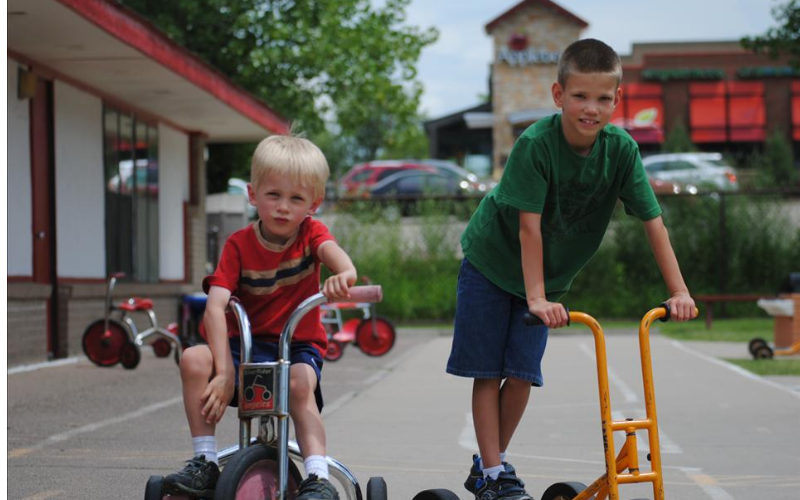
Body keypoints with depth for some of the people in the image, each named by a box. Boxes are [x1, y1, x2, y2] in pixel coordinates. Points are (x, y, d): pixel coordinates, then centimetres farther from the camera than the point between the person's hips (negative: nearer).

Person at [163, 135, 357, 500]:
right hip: (247, 343, 2)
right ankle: (205, 463, -18)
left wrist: (345, 272, -56)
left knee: (299, 384, -34)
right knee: (194, 360, -25)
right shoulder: (239, 244, -6)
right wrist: (224, 371, -28)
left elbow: (331, 250, -29)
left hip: (300, 344, -1)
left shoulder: (311, 233, -4)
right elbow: (216, 305, -16)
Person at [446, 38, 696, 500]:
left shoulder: (622, 150, -17)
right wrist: (537, 297, -34)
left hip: (548, 275, 4)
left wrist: (679, 291, -20)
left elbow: (653, 222, -15)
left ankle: (495, 461, 20)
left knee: (522, 374, 1)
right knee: (487, 371, -3)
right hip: (491, 263, -3)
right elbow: (529, 225, -30)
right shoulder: (536, 144, -28)